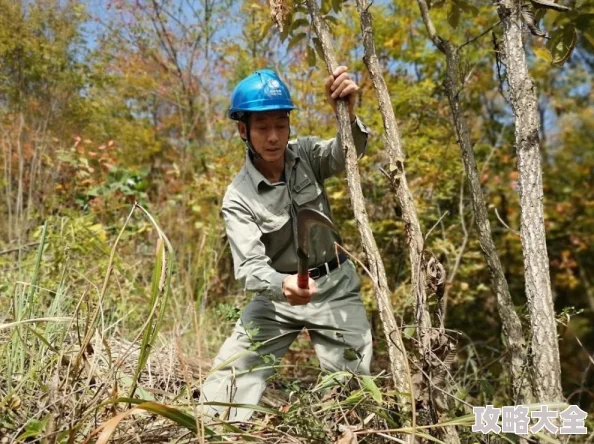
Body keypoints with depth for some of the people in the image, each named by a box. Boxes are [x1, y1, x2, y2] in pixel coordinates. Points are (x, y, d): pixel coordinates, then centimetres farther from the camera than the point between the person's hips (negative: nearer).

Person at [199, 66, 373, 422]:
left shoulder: (307, 154, -7)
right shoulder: (238, 198, -13)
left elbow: (347, 152, -28)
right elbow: (249, 267, -22)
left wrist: (347, 113, -49)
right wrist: (282, 285, -44)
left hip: (336, 287, 1)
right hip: (277, 294, 0)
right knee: (221, 396, -6)